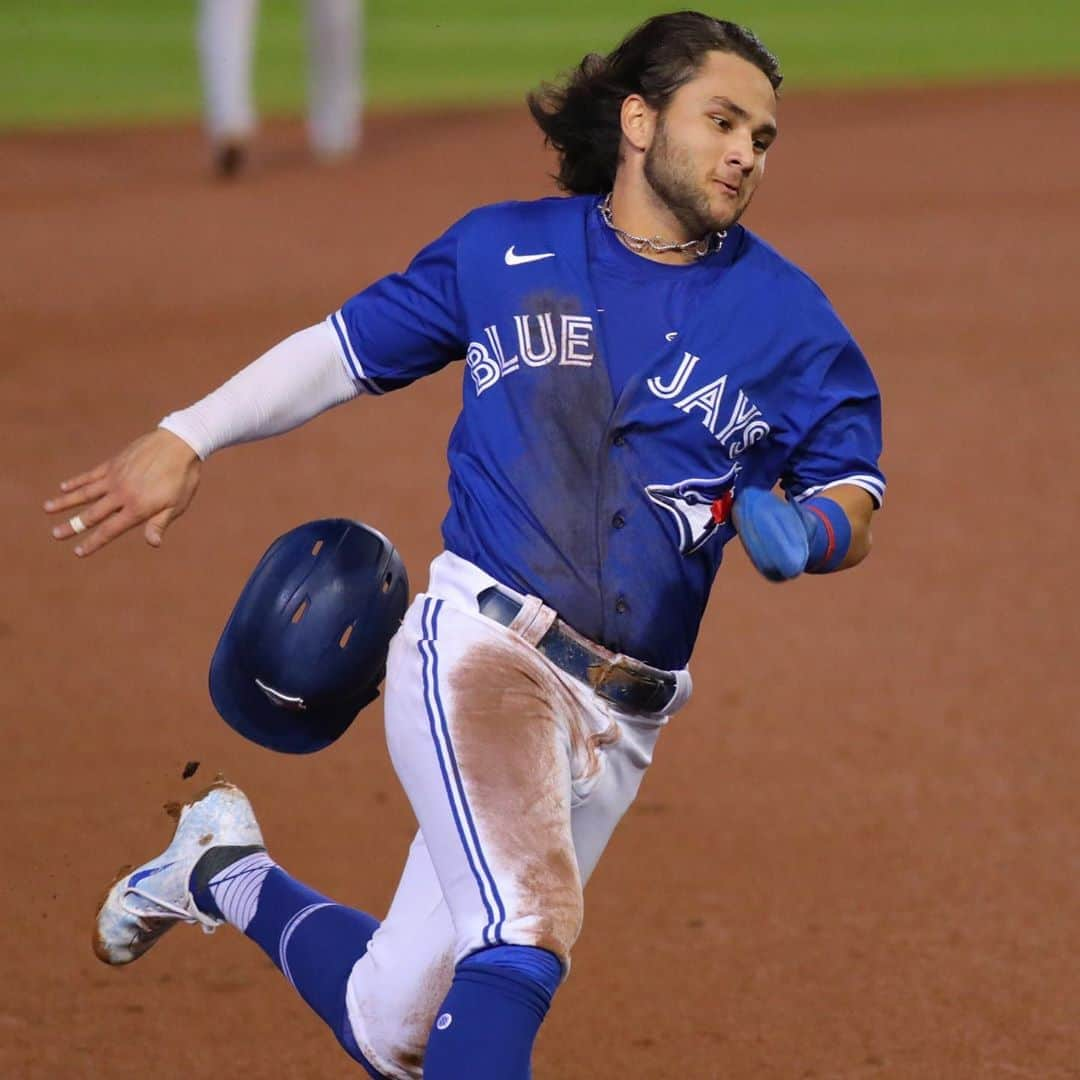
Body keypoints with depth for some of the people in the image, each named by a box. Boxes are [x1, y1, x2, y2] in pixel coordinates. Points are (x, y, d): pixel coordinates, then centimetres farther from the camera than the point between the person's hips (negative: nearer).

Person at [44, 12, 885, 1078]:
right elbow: (350, 346, 18)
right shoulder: (503, 250, 6)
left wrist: (810, 532, -16)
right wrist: (188, 436, 12)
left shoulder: (784, 315, 6)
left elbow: (851, 500, 8)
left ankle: (227, 873, 34)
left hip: (618, 724, 3)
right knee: (531, 923, -31)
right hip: (478, 643, -3)